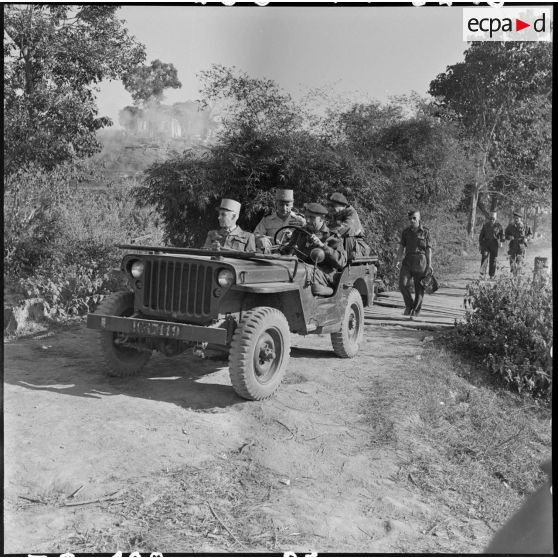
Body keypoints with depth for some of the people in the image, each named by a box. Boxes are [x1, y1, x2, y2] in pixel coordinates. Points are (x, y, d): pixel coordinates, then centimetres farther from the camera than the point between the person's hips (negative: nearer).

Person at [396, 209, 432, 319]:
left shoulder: (425, 232, 2)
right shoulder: (406, 232, 9)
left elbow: (429, 249, 2)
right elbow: (401, 247, 9)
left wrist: (429, 264, -5)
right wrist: (398, 260, -3)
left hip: (420, 261, -2)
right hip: (408, 260, 2)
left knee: (419, 288, 1)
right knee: (402, 284, -12)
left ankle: (415, 312, 12)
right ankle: (409, 306, 9)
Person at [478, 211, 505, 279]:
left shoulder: (498, 226, 2)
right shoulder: (485, 225, 7)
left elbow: (502, 234, 7)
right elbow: (481, 235, 12)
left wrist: (501, 242, -8)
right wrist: (480, 244, 9)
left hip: (494, 245, 0)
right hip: (485, 243, 1)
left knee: (493, 260, 2)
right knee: (484, 257, -14)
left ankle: (491, 275, 12)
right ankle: (483, 274, -18)